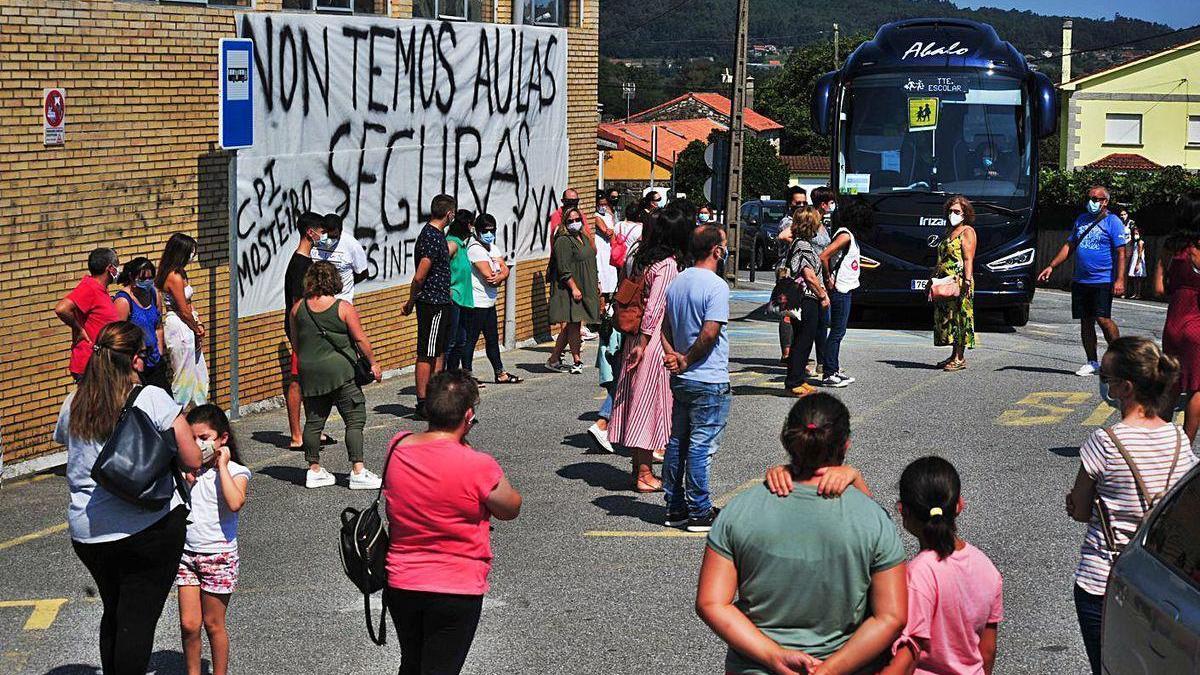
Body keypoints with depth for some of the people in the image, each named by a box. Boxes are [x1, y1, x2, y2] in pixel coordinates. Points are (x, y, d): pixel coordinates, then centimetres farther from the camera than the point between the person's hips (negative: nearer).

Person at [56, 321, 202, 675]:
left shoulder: (73, 404, 3)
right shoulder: (153, 398, -11)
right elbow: (192, 461, -11)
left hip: (86, 533, 5)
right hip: (149, 528, -5)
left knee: (114, 614, 22)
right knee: (138, 619, 2)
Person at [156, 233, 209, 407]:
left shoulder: (179, 274, 11)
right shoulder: (175, 277, -20)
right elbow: (184, 310, -17)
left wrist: (198, 325, 4)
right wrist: (197, 328, -4)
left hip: (186, 329, 10)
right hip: (179, 329, -10)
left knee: (200, 374, 14)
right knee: (184, 375, -1)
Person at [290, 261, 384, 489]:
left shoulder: (298, 308, 2)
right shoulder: (344, 308, -9)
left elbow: (295, 344, 11)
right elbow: (360, 339, -7)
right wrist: (373, 363, 4)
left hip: (310, 373, 4)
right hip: (340, 372, -4)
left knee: (314, 421, 12)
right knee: (355, 420, 1)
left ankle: (314, 470, 17)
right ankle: (357, 471, -4)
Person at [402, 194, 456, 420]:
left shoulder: (437, 235, 13)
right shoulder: (432, 238, -19)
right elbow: (419, 276, -21)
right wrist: (411, 303, -8)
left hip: (440, 302, 10)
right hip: (432, 304, -10)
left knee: (439, 352, 15)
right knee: (426, 355, -4)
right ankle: (422, 404, 0)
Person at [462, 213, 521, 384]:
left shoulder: (493, 248, 14)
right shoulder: (475, 249, -15)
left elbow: (505, 270, 5)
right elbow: (488, 276, -21)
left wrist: (498, 277, -16)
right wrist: (500, 276, -1)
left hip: (489, 302, 10)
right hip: (476, 304, -10)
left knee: (493, 338, 17)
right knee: (470, 339, -5)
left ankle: (500, 374, 26)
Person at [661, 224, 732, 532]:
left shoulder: (676, 283, 9)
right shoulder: (716, 286, -16)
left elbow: (665, 327, 9)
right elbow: (710, 333, -23)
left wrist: (673, 356, -5)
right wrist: (687, 361, -11)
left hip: (680, 380, 8)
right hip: (709, 380, -8)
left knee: (677, 443, 13)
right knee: (701, 446, -3)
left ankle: (675, 507, 19)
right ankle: (699, 512, 3)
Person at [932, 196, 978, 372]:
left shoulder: (967, 231, -5)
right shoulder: (949, 231, 21)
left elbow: (968, 259, -14)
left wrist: (967, 280, -24)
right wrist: (933, 279, 22)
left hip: (959, 282, -9)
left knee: (959, 317, -7)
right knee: (946, 318, 9)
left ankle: (960, 358, -5)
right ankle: (954, 356, 15)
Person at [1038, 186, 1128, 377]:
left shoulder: (1113, 222, -4)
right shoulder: (1081, 220, 16)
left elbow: (1121, 253, -10)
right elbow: (1069, 246, 22)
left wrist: (1120, 280, -19)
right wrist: (1051, 266, 14)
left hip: (1102, 282, -7)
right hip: (1080, 281, 7)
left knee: (1102, 318, -14)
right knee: (1085, 321, 7)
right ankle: (1092, 363, 15)